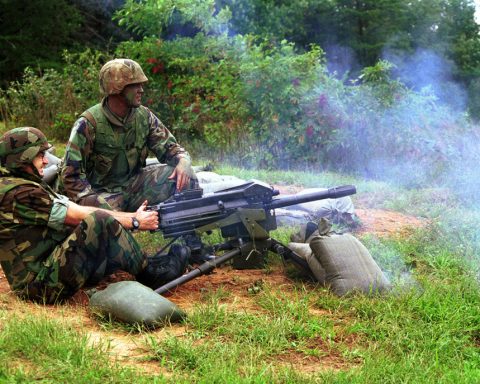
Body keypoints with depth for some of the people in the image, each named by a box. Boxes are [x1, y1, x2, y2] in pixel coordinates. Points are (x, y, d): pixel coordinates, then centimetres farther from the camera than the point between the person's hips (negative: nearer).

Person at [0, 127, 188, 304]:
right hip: (41, 284, -10)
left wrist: (132, 216, 1)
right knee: (101, 222, -21)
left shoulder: (29, 186, 15)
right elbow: (80, 216, -14)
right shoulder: (18, 193, -16)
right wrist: (135, 221, -6)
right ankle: (148, 273, -7)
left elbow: (77, 210, 9)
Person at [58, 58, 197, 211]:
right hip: (101, 192, -4)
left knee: (185, 175, -16)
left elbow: (170, 148, 4)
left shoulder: (144, 116, -1)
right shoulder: (88, 123, -15)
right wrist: (91, 202, -29)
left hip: (133, 186, 4)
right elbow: (70, 175, -14)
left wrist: (183, 161, -21)